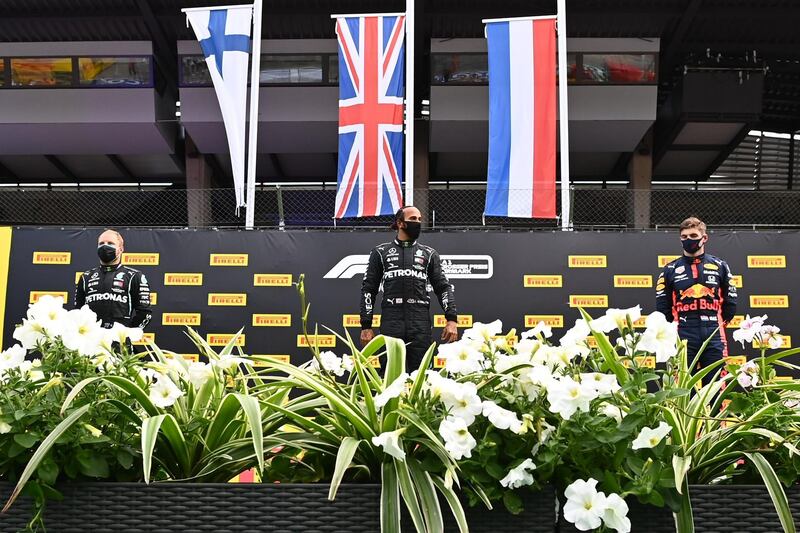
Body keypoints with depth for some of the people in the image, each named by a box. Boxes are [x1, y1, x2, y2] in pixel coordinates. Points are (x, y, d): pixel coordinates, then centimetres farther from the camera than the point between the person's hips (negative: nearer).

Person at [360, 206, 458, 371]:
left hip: (420, 323, 1)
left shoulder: (429, 254, 14)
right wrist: (366, 326, 0)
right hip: (391, 322, -1)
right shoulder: (381, 252, 11)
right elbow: (369, 289, 8)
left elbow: (443, 287, 10)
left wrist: (452, 319, -4)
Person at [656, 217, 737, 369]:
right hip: (682, 338, -1)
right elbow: (662, 307, 9)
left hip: (714, 339, 1)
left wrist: (717, 325, 10)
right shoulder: (670, 270, 7)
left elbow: (730, 303, 13)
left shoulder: (720, 267, 10)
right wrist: (678, 329, 6)